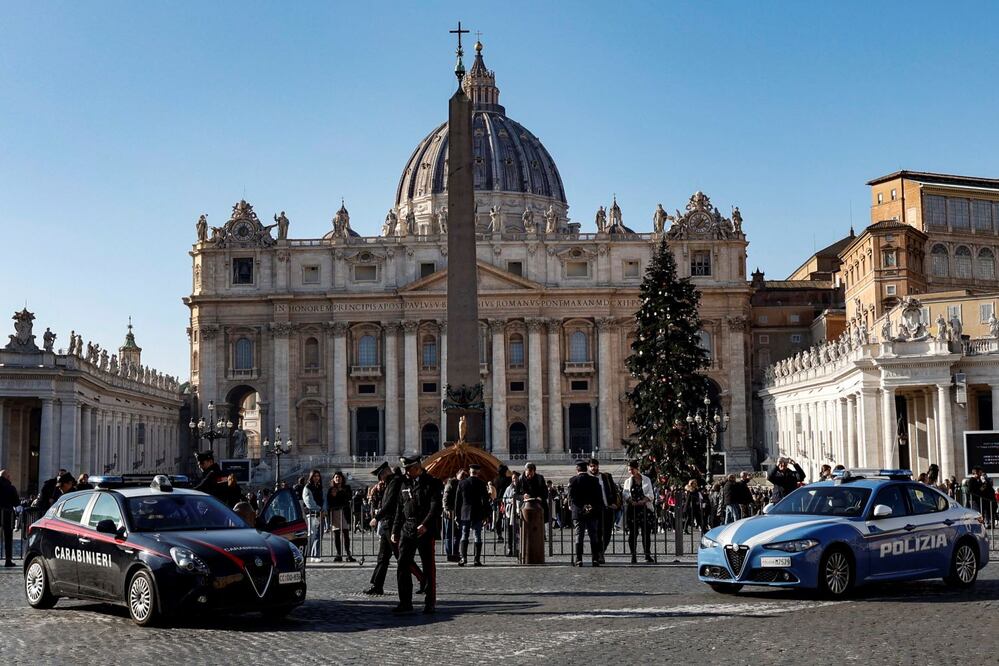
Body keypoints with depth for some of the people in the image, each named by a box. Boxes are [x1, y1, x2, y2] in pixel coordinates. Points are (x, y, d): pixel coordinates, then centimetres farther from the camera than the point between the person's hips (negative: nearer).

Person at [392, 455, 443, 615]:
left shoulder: (432, 483, -4)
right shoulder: (405, 484, 14)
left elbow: (436, 507, -13)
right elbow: (400, 509, 18)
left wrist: (425, 525, -24)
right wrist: (395, 531, 13)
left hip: (425, 531, -5)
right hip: (407, 530, 5)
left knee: (429, 567, 1)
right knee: (403, 566, 0)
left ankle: (430, 603, 9)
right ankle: (405, 603, 5)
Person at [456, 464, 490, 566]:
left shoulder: (462, 483, 0)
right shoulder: (481, 483, -5)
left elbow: (457, 500, 4)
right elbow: (485, 500, -4)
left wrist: (457, 515, 11)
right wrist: (486, 515, 2)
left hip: (465, 513, 1)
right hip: (478, 514, -1)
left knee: (464, 536, 7)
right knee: (477, 537, 2)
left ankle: (463, 558, -3)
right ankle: (477, 559, -1)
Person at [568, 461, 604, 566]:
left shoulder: (573, 480, -5)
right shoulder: (594, 480, 2)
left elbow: (571, 497, -9)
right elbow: (599, 497, 2)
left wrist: (573, 507, 4)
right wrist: (599, 510, 8)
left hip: (578, 512, -2)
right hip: (593, 513, 2)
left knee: (579, 535, 0)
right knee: (593, 535, 6)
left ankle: (578, 560, -5)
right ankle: (595, 559, 4)